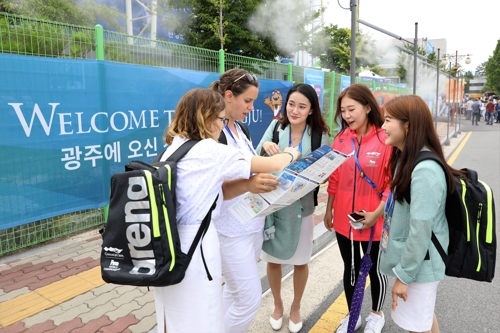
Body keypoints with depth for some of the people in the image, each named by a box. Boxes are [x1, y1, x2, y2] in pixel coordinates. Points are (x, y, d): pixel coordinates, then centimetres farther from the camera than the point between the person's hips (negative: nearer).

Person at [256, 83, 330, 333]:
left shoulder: (320, 136, -8)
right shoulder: (275, 126, -4)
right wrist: (265, 146, -26)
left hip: (301, 206, -1)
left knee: (300, 261, 16)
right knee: (272, 258, 15)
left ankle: (296, 307, 42)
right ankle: (278, 304, 42)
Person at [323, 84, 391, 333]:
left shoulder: (385, 140, -14)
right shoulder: (341, 139, -1)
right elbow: (334, 178, 6)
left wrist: (376, 214, -17)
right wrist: (328, 209, 9)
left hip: (373, 221, -3)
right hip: (343, 219, 4)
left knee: (374, 269, 18)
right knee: (350, 268, 19)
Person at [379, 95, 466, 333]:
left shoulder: (425, 170, -27)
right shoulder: (407, 159, 3)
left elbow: (421, 231, -26)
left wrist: (404, 274, -19)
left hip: (417, 264, -9)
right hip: (409, 258, 9)